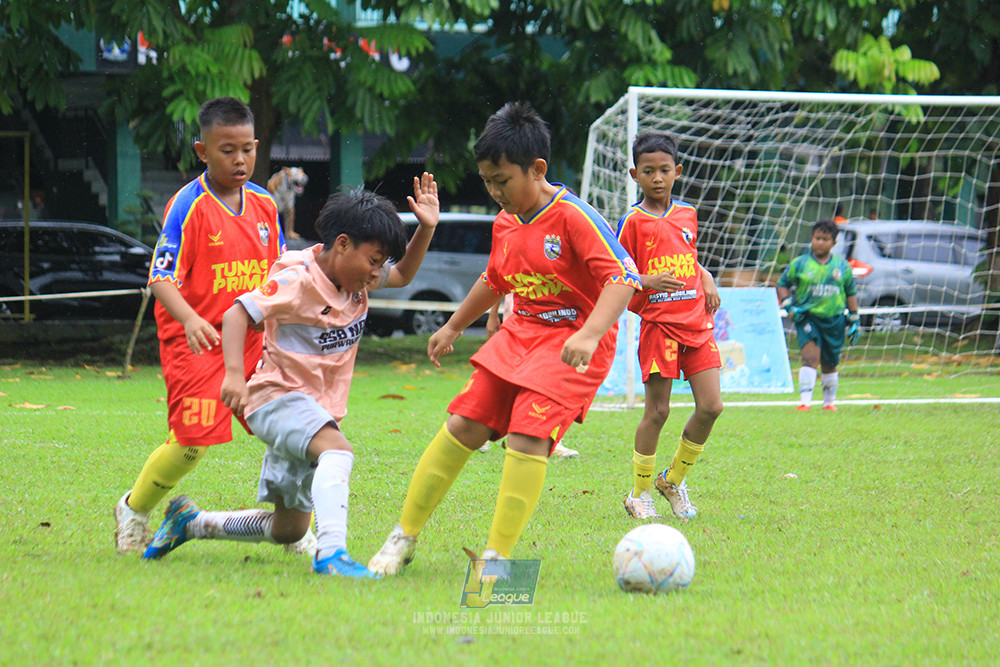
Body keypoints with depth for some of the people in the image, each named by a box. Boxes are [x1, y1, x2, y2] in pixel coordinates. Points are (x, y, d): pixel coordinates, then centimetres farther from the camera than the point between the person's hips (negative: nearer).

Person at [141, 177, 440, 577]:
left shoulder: (358, 279, 4)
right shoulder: (299, 281, -19)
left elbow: (403, 274, 19)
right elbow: (237, 314, -23)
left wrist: (426, 228, 1)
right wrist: (234, 374, -35)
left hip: (317, 409, 9)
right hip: (278, 397, -9)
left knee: (288, 529, 14)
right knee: (337, 451, -38)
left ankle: (190, 522, 31)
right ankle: (331, 554, -48)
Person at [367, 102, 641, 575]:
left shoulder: (575, 218, -17)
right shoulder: (505, 223, 8)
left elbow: (624, 277, -26)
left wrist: (589, 335, -39)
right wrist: (454, 327, 36)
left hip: (571, 344, -7)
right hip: (520, 334, 7)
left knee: (526, 436, -22)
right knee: (462, 425, 0)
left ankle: (498, 557, -16)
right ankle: (404, 536, 11)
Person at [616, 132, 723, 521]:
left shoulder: (687, 214, 12)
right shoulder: (633, 222, -4)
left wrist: (706, 279, 10)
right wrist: (649, 281, -21)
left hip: (696, 322, 5)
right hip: (658, 324, -5)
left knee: (711, 406, -2)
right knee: (657, 410, -4)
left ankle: (674, 478, 18)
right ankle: (639, 493, 11)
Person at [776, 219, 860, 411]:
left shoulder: (842, 266, 7)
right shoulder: (799, 264, 2)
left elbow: (850, 293, 15)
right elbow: (782, 284, 11)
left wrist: (854, 320, 14)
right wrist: (789, 306, -4)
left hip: (834, 320, 2)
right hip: (807, 317, -2)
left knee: (830, 363, 12)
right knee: (810, 357, -19)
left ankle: (829, 401, 28)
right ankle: (804, 401, -22)